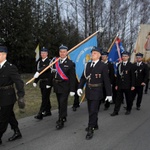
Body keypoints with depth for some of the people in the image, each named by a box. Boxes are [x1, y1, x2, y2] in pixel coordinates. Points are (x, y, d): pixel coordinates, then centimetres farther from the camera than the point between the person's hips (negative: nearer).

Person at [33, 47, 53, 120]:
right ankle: (48, 111, 26)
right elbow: (38, 72, 15)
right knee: (46, 98, 15)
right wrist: (35, 81, 6)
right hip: (42, 82, 7)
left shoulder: (49, 61, -9)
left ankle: (40, 114, -7)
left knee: (44, 98, -7)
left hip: (47, 82, -7)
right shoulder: (39, 62, 13)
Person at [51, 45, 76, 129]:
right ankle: (63, 117, 32)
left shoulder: (70, 63, -7)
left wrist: (72, 90, -12)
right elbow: (53, 73, 13)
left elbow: (72, 78, -9)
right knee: (60, 103, 15)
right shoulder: (55, 61, 7)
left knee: (63, 103, -7)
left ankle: (61, 121, 3)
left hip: (65, 86, -5)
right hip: (57, 85, 5)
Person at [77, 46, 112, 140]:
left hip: (97, 92, -6)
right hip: (88, 90, 6)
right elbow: (83, 77, 8)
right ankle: (95, 125, 36)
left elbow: (106, 81, -10)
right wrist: (80, 87, -4)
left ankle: (90, 130, 6)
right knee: (91, 110, 17)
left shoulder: (103, 66, -10)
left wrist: (109, 94, -10)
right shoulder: (88, 65, 6)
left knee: (93, 111, -5)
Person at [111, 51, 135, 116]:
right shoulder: (119, 65, 7)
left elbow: (132, 76, -4)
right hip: (120, 85, 2)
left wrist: (133, 85, -8)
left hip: (127, 85, -2)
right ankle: (116, 111, 6)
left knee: (128, 98, 10)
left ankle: (128, 110, 27)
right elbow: (117, 75, 8)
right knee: (118, 98, 3)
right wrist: (116, 85, 5)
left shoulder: (130, 65, -2)